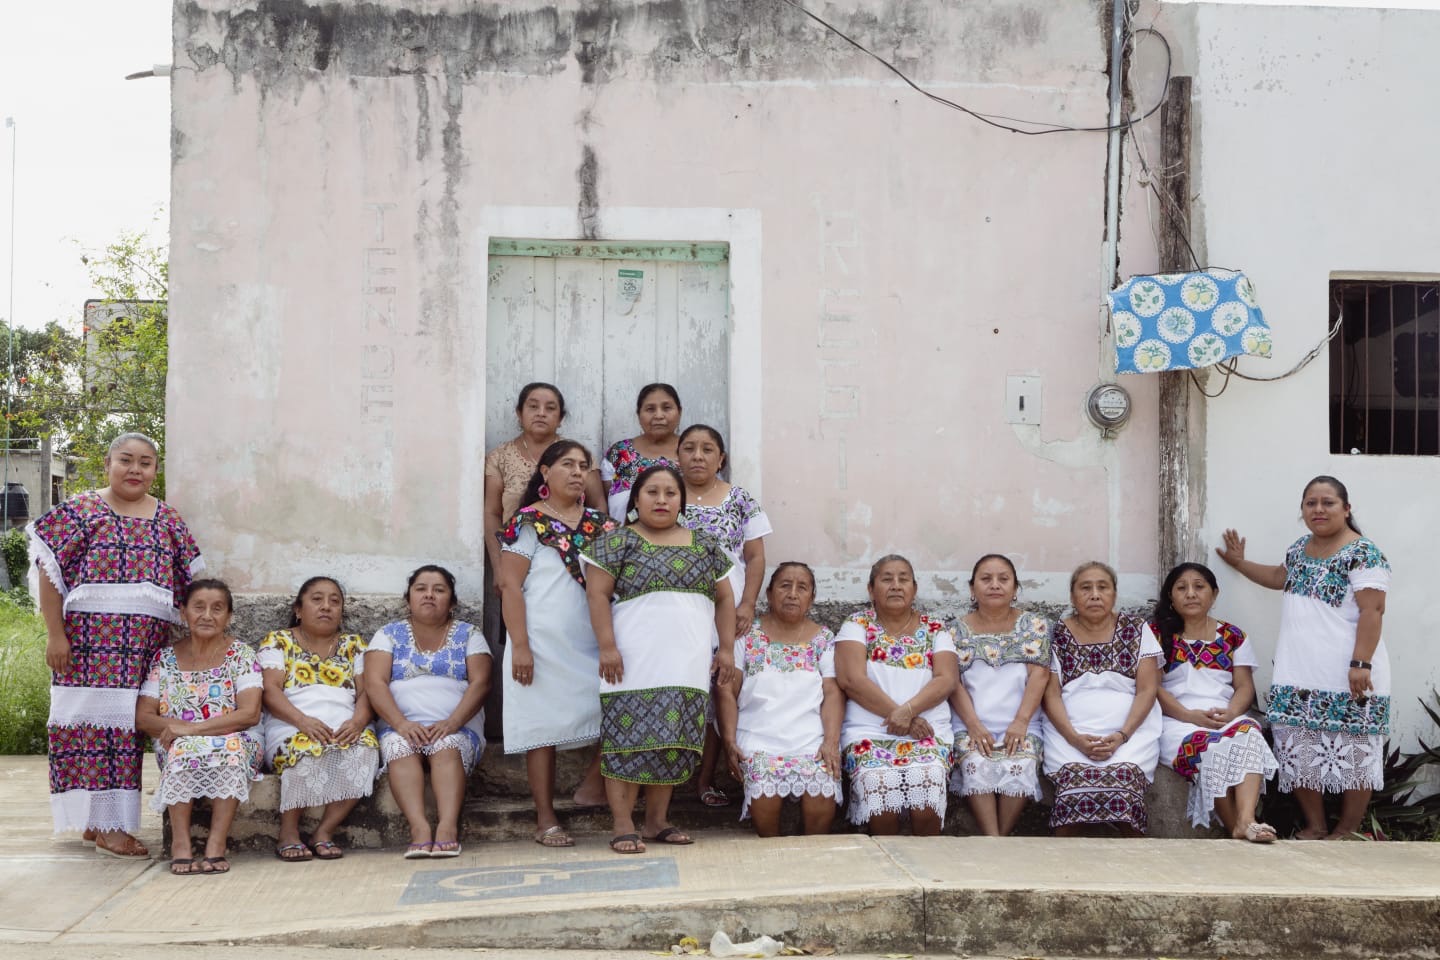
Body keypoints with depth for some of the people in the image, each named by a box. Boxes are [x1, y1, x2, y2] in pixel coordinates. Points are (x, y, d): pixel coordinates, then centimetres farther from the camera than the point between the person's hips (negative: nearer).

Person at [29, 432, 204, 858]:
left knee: (129, 724, 4)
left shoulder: (168, 519, 13)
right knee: (93, 720, -6)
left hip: (146, 644, 4)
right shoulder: (80, 511, 1)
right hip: (90, 641, -4)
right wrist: (55, 633, -9)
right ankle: (105, 824, -2)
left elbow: (191, 578, 15)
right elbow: (50, 570, -3)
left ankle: (104, 820, 12)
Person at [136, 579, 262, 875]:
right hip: (177, 748, 1)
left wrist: (194, 729, -22)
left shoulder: (241, 654, 0)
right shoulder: (165, 657, 7)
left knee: (231, 748, -35)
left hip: (234, 743, -1)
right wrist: (175, 726, -19)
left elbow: (250, 713, -13)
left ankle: (217, 842, -33)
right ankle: (180, 841, -30)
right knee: (184, 748, -33)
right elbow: (143, 717, 2)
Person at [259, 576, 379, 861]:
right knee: (308, 749, -37)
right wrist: (303, 721, -19)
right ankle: (289, 832, -17)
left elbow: (366, 692, 10)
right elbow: (270, 690, -1)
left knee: (366, 748, -32)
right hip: (292, 730, -2)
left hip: (347, 731, 2)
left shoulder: (354, 645, 22)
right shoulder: (278, 641, 14)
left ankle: (325, 831, -20)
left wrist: (357, 722, -14)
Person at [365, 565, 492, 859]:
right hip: (401, 726, 1)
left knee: (448, 747, -33)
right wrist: (401, 723, -18)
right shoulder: (388, 635, 14)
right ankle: (419, 827, -48)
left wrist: (453, 722, -18)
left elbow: (480, 683, 0)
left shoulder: (469, 635, 13)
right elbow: (375, 683, 0)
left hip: (457, 728, 0)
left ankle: (447, 826, -50)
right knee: (399, 745, -33)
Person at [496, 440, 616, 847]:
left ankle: (594, 784, 11)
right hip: (544, 642, -5)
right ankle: (546, 819, 9)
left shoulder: (599, 523, 12)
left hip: (592, 641, 5)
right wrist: (519, 646, -13)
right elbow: (510, 585, -7)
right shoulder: (528, 522, -2)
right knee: (543, 725, 0)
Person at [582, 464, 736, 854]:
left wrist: (727, 647, 10)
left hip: (687, 667, 5)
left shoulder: (704, 545, 14)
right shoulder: (618, 541, 1)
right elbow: (598, 594, -5)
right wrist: (607, 647, -13)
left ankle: (657, 820, 16)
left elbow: (724, 599, 18)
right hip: (634, 665, -4)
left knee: (672, 742, 6)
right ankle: (623, 826, -2)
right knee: (631, 739, -6)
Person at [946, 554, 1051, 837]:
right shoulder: (957, 630, 12)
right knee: (977, 765, -31)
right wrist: (973, 725, -13)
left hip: (1021, 726, 0)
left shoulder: (1035, 625, 12)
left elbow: (1039, 674, 1)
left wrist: (1021, 722, -12)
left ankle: (1002, 837, -21)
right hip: (970, 726, 0)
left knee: (1020, 766, -31)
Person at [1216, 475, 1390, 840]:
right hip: (1299, 676, 7)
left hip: (1346, 677, -7)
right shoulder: (1301, 547, 13)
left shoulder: (1363, 553, -11)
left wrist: (1360, 663, -23)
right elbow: (1281, 578, 33)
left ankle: (1347, 831, 13)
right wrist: (1239, 563, 33)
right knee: (1299, 753, 8)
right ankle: (1315, 826, 19)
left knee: (1351, 753, 1)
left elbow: (1372, 610, -17)